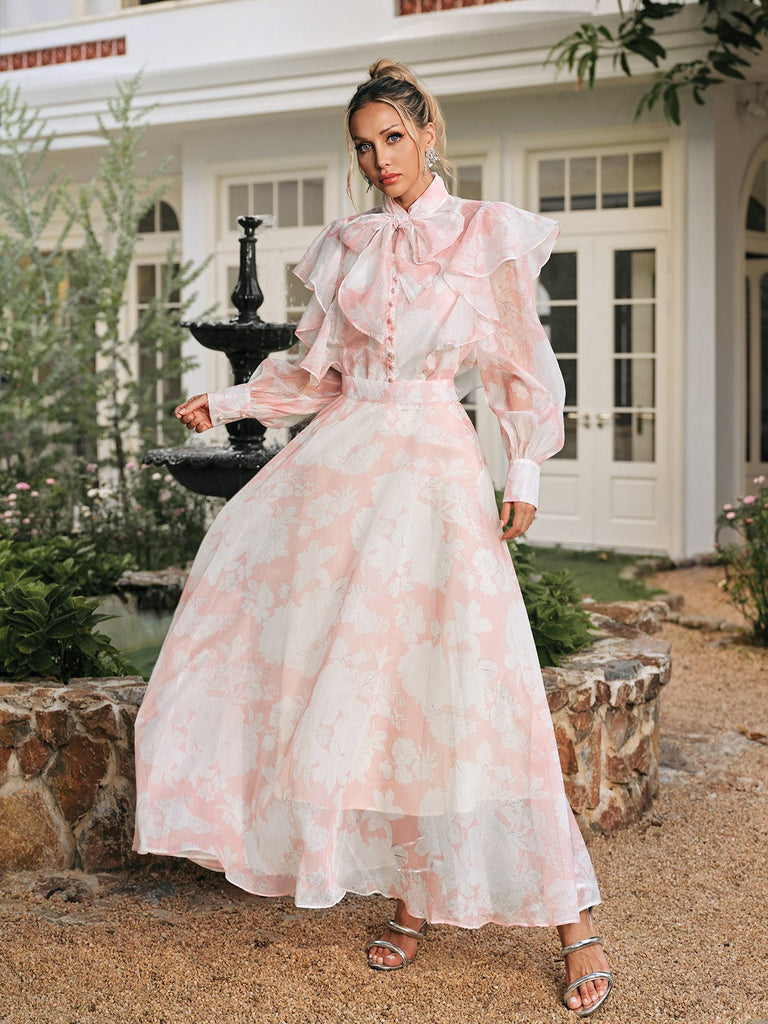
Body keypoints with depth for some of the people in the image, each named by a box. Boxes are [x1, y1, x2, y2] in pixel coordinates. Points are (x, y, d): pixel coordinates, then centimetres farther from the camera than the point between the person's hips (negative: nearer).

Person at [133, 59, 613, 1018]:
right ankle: (411, 894, 14)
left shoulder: (488, 236, 3)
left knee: (455, 687, -8)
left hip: (433, 469, -4)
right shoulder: (346, 246, 13)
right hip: (337, 464, 5)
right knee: (332, 676, -1)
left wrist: (525, 475, 3)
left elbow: (524, 367, 7)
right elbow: (315, 369, 16)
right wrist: (228, 402, 5)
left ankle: (571, 918, 3)